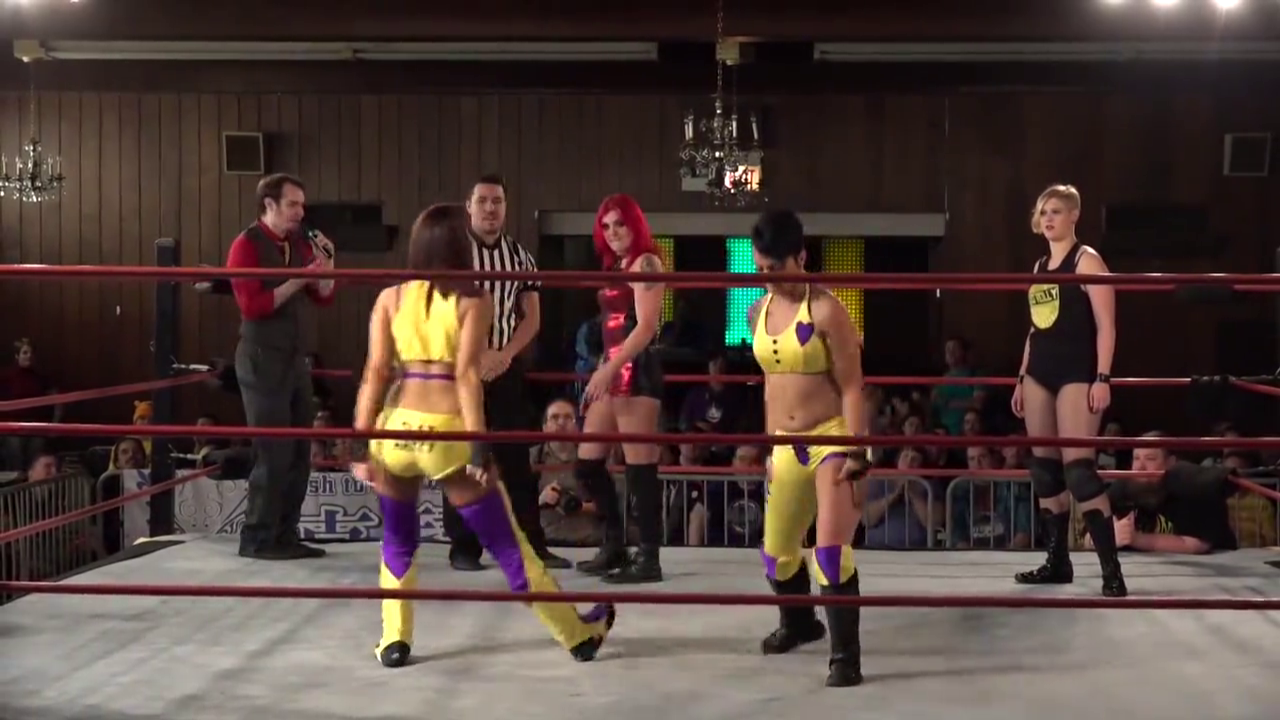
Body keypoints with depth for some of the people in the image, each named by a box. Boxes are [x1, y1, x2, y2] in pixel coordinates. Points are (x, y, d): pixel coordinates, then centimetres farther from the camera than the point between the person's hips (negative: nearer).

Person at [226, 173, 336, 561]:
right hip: (262, 360, -7)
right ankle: (257, 540, 2)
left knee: (299, 452, 8)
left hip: (295, 357, 7)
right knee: (273, 452, -7)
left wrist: (326, 265, -4)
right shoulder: (247, 245, -9)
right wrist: (298, 279, -20)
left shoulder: (299, 244, 11)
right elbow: (252, 306, -18)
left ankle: (285, 536, 16)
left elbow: (324, 298, 12)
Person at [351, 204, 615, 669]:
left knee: (398, 540, 25)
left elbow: (375, 374, 1)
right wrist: (479, 446, -14)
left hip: (395, 430, 3)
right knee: (507, 544, 8)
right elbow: (466, 375, -11)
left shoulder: (391, 297, 7)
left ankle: (394, 641, 22)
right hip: (447, 434, -3)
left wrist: (361, 444, 2)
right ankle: (579, 634, 20)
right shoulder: (473, 300, 0)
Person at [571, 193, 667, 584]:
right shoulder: (616, 267, 19)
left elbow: (646, 326, -16)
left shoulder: (646, 263, -6)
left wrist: (609, 369, -22)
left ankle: (649, 558, -2)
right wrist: (601, 372, 13)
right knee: (587, 464, 11)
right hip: (613, 372, 10)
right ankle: (615, 546, 22)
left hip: (636, 372, -10)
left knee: (640, 469, -8)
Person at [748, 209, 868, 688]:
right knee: (776, 552, 17)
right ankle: (799, 623, 44)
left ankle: (845, 655, -3)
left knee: (832, 551, -15)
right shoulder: (758, 313, 7)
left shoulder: (825, 311, -14)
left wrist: (856, 459, -20)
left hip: (833, 440, -7)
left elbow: (852, 388, -15)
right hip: (788, 447, 7)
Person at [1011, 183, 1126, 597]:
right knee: (1044, 469, 8)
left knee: (1078, 468, -15)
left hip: (1077, 373, -8)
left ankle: (1111, 570, -13)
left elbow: (1105, 324, -11)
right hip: (1039, 373, 8)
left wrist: (1102, 378, -19)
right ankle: (1057, 562, 17)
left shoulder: (1086, 260, -5)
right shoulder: (1040, 266, 16)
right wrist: (1021, 379, 18)